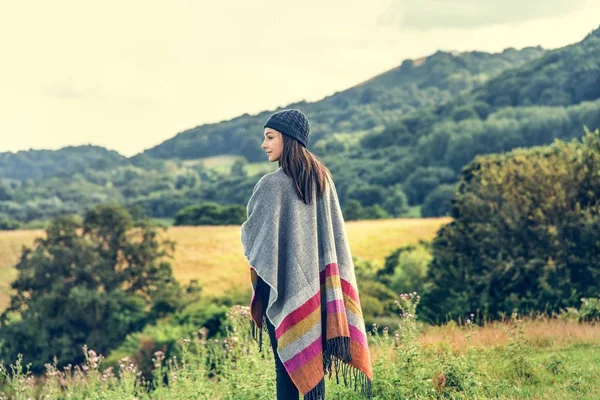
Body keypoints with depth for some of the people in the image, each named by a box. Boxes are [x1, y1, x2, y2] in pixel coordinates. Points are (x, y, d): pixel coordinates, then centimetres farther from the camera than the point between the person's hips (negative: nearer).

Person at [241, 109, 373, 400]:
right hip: (315, 280, 6)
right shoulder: (322, 177, 3)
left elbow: (252, 233, -6)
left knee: (287, 360, 1)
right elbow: (334, 232, 10)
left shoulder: (272, 184, -16)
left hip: (281, 282, -6)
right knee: (313, 354, 11)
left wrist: (255, 252, 15)